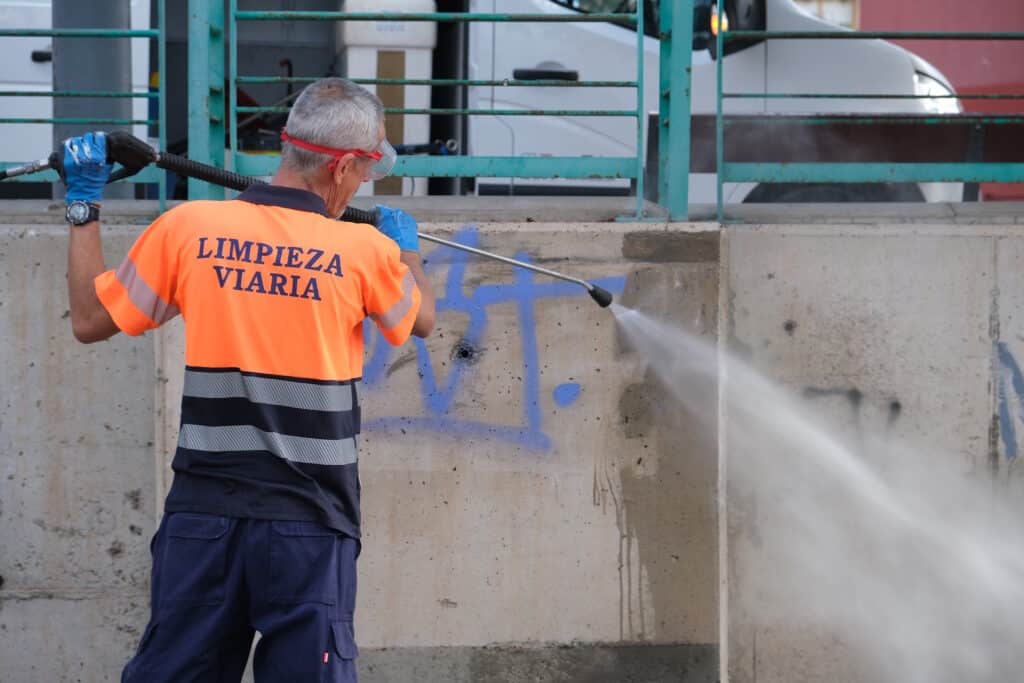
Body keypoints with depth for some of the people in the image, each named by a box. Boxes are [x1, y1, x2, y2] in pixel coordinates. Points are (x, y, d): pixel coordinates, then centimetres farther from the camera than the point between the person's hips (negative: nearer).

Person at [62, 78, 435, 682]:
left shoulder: (187, 229, -2)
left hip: (203, 513, 2)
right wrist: (407, 246, 39)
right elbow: (421, 319, 19)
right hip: (309, 520, -2)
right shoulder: (365, 251, -4)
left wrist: (84, 208, 20)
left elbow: (90, 320, 9)